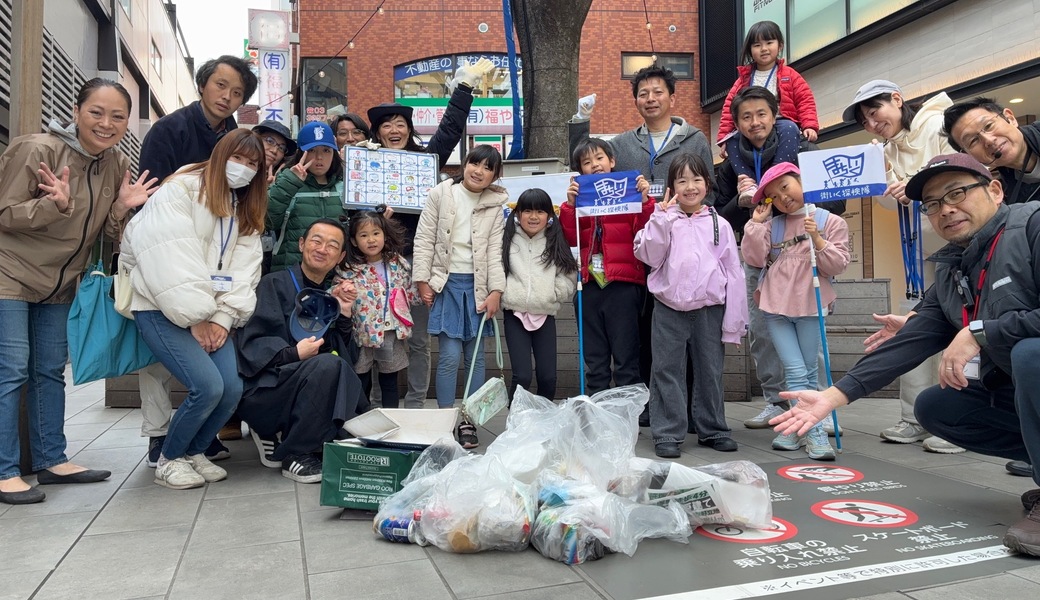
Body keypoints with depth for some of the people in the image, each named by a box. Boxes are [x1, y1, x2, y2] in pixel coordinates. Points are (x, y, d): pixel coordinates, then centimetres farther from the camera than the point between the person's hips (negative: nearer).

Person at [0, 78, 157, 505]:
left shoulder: (118, 165, -1)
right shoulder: (37, 150, -19)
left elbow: (107, 233, 3)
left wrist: (123, 206, -17)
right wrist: (55, 203, -32)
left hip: (59, 282, 7)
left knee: (51, 370, 12)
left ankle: (51, 460, 21)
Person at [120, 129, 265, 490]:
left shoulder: (246, 211, 15)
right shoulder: (181, 189, -6)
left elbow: (243, 270, 6)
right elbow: (171, 261, -15)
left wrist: (223, 318, -8)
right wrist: (196, 318, -16)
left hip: (209, 314, 6)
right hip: (163, 308, -6)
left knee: (233, 388, -11)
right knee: (208, 386, -20)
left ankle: (194, 453, 17)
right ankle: (169, 459, 6)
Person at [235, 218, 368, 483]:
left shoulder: (329, 298, 14)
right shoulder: (274, 285, -3)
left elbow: (341, 352, 7)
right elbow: (249, 345, -12)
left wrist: (344, 313, -3)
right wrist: (293, 354, -26)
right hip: (263, 390, -6)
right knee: (328, 365, -31)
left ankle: (277, 435, 5)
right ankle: (294, 453, -17)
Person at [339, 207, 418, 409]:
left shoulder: (399, 264, 1)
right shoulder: (348, 270, -6)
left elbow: (412, 294, 9)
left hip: (392, 334, 2)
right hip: (362, 334, -2)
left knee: (389, 383, 14)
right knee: (361, 385, 10)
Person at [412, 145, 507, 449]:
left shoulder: (495, 206, 6)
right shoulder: (440, 194, 0)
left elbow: (495, 250, 4)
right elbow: (424, 240, -1)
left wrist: (496, 291, -4)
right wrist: (422, 281, -6)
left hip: (477, 286, 3)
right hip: (446, 283, -2)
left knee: (476, 357, 6)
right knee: (449, 356, -6)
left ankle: (469, 422, 16)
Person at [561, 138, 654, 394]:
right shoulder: (579, 196, 13)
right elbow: (570, 239, 1)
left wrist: (644, 200, -15)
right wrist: (570, 204, -9)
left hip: (623, 284, -4)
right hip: (588, 284, 4)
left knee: (625, 361, 0)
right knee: (594, 361, 12)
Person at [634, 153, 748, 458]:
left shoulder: (719, 224, 6)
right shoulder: (664, 221, 5)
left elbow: (733, 273, 5)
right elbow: (649, 256, -8)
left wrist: (734, 321, 1)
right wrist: (662, 216, -10)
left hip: (709, 308, 1)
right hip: (669, 309, -1)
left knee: (710, 371, 11)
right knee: (667, 371, 2)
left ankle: (713, 429, 25)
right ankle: (667, 434, 11)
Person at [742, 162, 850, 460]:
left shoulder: (830, 222, 2)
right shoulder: (772, 225, 12)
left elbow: (837, 265, -5)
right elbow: (755, 258, 0)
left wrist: (817, 240, -17)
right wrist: (757, 222, -1)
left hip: (810, 306, -2)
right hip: (776, 306, 2)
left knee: (809, 372, 6)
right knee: (795, 371, -4)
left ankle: (799, 427, 17)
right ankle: (814, 433, -1)